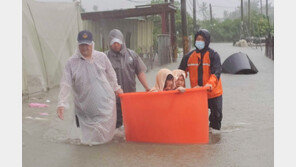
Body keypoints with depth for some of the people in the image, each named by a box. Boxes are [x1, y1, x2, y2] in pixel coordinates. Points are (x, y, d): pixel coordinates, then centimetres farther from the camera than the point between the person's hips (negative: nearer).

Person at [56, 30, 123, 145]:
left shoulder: (101, 57, 1)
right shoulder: (71, 62, -5)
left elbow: (111, 74, 16)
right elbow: (66, 84, -8)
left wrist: (116, 88, 24)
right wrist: (61, 104, -15)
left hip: (105, 102, 2)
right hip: (85, 108, -1)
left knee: (106, 132, 7)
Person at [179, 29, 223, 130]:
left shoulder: (213, 55, -6)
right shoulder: (189, 56, 4)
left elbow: (216, 72, -18)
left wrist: (210, 84, -35)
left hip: (213, 92, -2)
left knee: (216, 114, 9)